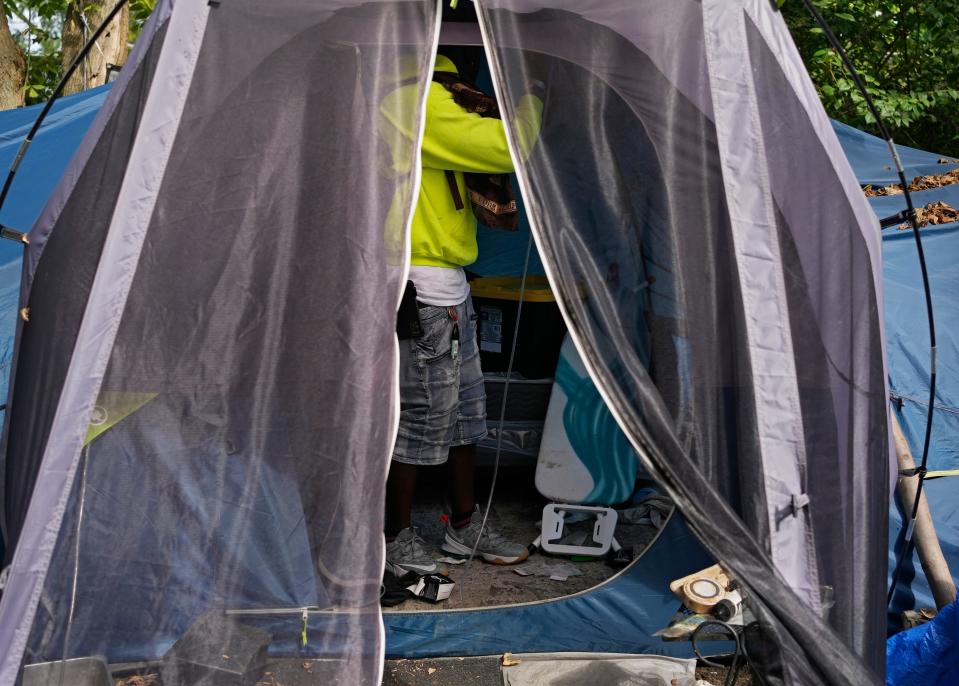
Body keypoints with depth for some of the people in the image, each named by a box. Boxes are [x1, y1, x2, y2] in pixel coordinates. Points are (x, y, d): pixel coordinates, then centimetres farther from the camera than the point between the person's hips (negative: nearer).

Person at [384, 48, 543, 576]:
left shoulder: (435, 94, 16)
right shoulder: (421, 99, -17)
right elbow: (504, 148, -23)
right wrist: (531, 98, -7)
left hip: (448, 286, 11)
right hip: (423, 290, -11)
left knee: (463, 409, 17)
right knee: (418, 417, 0)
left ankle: (465, 526, 31)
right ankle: (395, 542, 16)